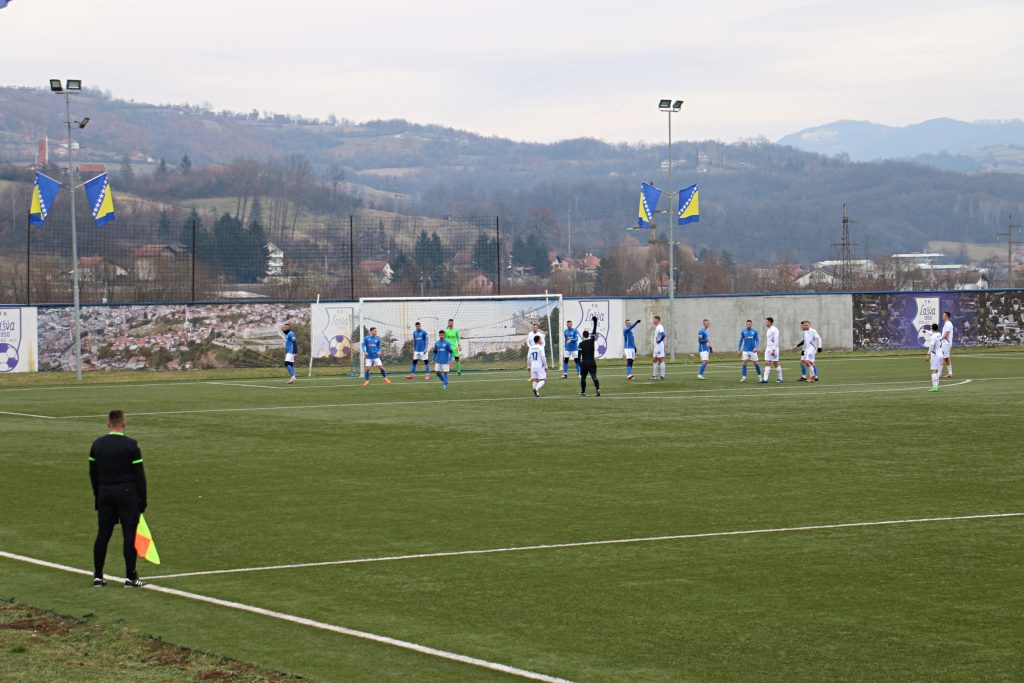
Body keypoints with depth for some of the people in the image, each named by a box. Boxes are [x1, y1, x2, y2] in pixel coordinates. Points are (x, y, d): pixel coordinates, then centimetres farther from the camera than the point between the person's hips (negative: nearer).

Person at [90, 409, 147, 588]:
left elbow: (93, 473, 11)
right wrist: (143, 499, -1)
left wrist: (98, 496, 19)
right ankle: (130, 577, -1)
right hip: (127, 493, -4)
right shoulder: (131, 445, -9)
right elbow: (139, 474, -8)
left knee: (102, 534, 8)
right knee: (129, 534, -1)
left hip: (105, 494, 4)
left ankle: (98, 576, 10)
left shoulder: (97, 444, 5)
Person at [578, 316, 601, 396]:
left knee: (583, 377, 12)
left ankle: (583, 392, 20)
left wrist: (580, 362, -5)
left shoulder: (581, 344, -7)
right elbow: (594, 331, 9)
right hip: (592, 362, 2)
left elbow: (579, 354, -11)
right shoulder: (591, 341, 0)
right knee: (594, 376, -6)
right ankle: (598, 388, -27)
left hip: (584, 362, -2)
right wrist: (595, 322, 15)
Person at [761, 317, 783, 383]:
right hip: (768, 349, 8)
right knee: (767, 363, -1)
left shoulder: (774, 329, -12)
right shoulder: (768, 330, 16)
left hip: (773, 349, -8)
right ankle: (765, 379, -8)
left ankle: (780, 378, 11)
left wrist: (773, 350, -23)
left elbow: (776, 340, -18)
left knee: (775, 364, -1)